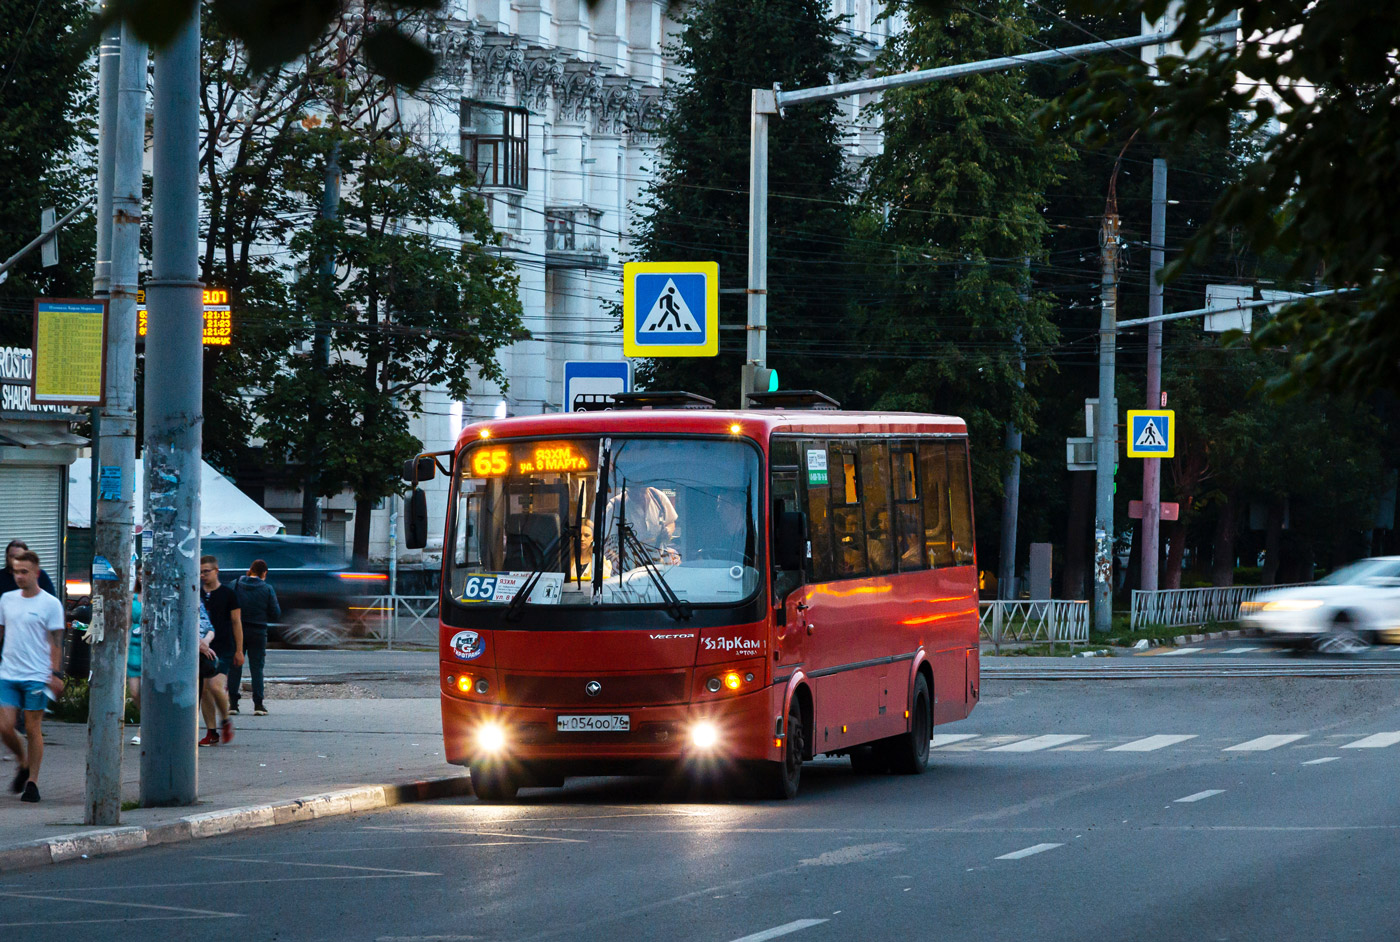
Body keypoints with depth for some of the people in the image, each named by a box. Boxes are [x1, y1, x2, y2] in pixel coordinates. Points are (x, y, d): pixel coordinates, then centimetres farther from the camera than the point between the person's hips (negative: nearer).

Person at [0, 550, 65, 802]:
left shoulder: (50, 604, -3)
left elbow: (56, 642, -4)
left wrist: (55, 674, -11)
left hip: (36, 676, -4)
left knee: (33, 729, -1)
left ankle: (32, 781, 7)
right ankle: (23, 763, 24)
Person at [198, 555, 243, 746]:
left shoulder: (228, 594, 0)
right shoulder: (197, 595, 10)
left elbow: (236, 622, 3)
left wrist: (239, 650, 1)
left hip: (224, 649, -4)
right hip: (203, 649, 4)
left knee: (216, 686, -19)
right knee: (204, 690, 1)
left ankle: (225, 721, 5)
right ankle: (211, 732, 8)